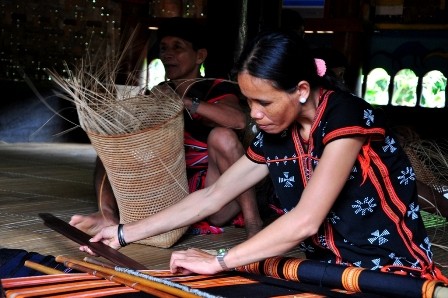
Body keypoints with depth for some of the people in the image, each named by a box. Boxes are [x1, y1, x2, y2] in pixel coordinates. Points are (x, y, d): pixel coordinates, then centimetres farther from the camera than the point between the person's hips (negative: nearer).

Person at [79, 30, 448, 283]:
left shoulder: (346, 117, -20)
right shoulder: (275, 138, 3)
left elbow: (304, 221, -26)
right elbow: (211, 196, 11)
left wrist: (219, 262, -21)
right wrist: (125, 233, 9)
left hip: (393, 272, -6)